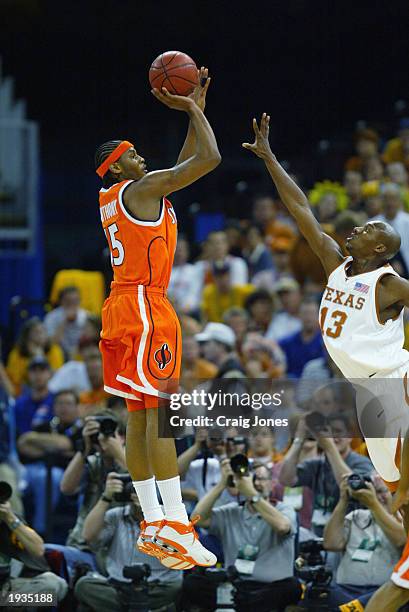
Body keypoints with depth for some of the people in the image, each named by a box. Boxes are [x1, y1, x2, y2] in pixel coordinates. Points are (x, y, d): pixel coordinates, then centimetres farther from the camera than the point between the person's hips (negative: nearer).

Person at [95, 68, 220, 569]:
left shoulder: (111, 199, 18)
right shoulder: (141, 189, -9)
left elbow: (186, 163, 28)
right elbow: (209, 158, -12)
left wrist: (195, 110, 25)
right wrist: (192, 109, 0)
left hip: (122, 309, 10)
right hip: (146, 307, -10)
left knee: (140, 415, 7)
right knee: (160, 414, -13)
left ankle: (154, 525, 8)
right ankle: (175, 527, -18)